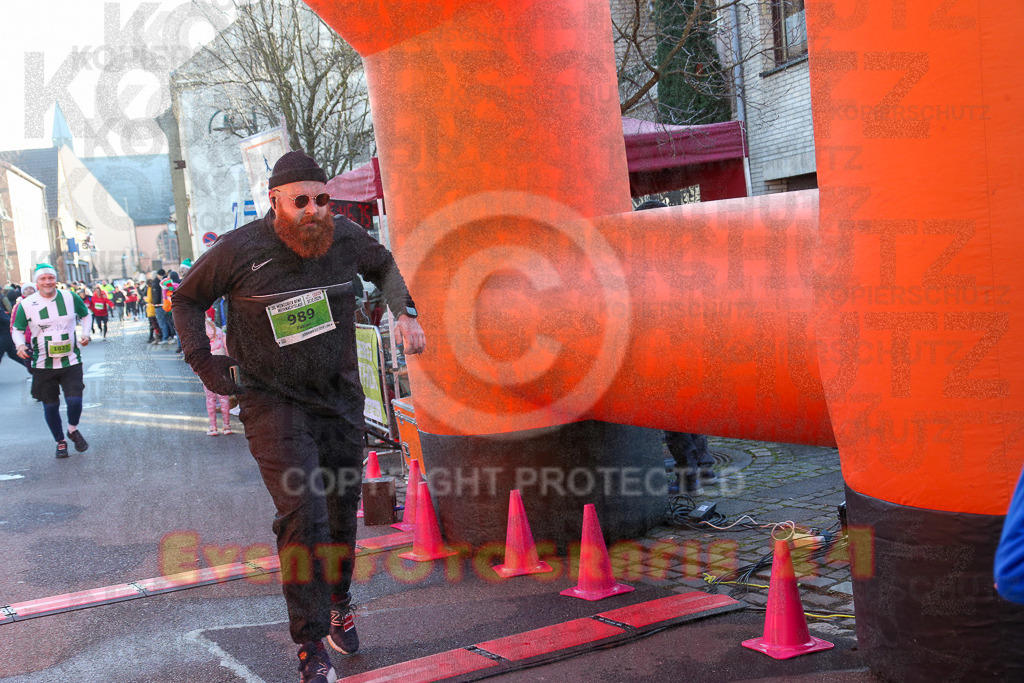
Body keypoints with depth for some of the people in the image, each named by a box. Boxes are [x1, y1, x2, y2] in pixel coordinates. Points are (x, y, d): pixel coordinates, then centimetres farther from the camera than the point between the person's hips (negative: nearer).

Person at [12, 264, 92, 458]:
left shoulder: (70, 297, -2)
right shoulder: (27, 304, -5)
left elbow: (86, 315, 16)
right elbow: (17, 330, 7)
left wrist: (85, 333, -1)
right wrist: (20, 345, -13)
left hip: (71, 362, 0)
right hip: (43, 365, 0)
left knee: (74, 400, -12)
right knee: (50, 406, 7)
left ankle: (73, 430, 20)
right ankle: (60, 442, 29)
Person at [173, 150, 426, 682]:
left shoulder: (344, 237, -3)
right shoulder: (238, 251, -13)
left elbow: (383, 266, 19)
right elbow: (186, 299, 4)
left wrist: (404, 313, 3)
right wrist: (204, 364, -6)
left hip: (340, 399, 4)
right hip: (273, 404, -4)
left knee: (342, 513, 14)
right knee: (303, 514, -17)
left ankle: (338, 605, 40)